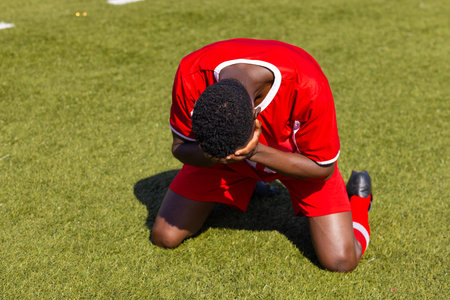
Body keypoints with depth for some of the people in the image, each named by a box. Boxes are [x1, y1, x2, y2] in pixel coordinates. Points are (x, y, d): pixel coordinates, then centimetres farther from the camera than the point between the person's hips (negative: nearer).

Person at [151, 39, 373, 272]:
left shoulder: (308, 87, -41)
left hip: (297, 159, -2)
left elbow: (323, 168, -24)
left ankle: (358, 196, 20)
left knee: (341, 261, -14)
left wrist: (256, 153, -39)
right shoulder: (191, 74, -34)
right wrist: (209, 155, -41)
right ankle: (243, 188, 24)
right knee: (164, 237, -2)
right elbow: (180, 147, -17)